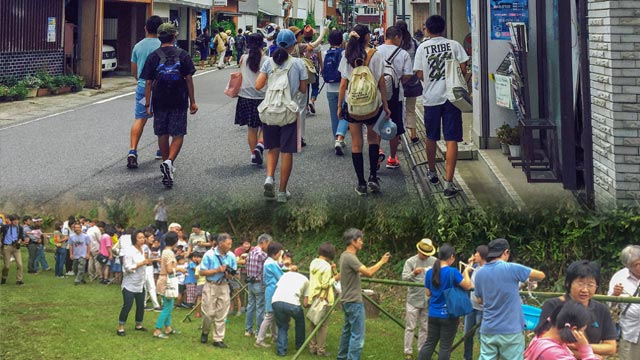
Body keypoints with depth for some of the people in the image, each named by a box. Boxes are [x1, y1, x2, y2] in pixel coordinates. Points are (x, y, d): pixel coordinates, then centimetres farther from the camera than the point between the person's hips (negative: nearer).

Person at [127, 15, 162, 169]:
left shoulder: (138, 46, 5)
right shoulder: (162, 46, -9)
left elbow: (133, 71, 13)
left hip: (142, 87, 3)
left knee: (139, 119, -1)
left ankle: (132, 151, -18)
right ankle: (162, 150, 27)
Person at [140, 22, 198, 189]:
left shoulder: (153, 56, -1)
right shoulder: (182, 55, -2)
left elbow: (148, 82, -2)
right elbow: (189, 79, -2)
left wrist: (147, 104, 4)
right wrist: (192, 102, 4)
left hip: (159, 102, 1)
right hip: (179, 102, -1)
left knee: (162, 135, 14)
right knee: (178, 135, 2)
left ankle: (166, 165, 23)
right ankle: (169, 161, -20)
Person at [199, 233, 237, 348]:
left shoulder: (231, 256, -1)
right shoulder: (209, 255, -11)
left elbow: (233, 272, 10)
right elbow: (202, 272, -10)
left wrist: (229, 275, -14)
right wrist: (217, 270, -19)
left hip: (224, 287, 3)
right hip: (210, 287, -3)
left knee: (221, 315, 4)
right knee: (208, 313, 0)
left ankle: (218, 339, 12)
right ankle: (205, 332, 28)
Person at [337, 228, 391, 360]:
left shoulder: (345, 255, 12)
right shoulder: (350, 257, -20)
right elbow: (369, 273, -25)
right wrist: (381, 262, -12)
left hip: (348, 301, 10)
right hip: (354, 302, -10)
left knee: (347, 331, 18)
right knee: (357, 335, -9)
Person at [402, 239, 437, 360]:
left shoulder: (434, 261, 3)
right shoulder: (410, 261, -3)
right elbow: (404, 278, -11)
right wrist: (413, 273, -29)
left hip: (428, 300, 2)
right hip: (414, 299, -2)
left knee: (424, 327, 10)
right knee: (410, 327, 1)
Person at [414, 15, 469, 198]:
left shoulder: (422, 47, -2)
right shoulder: (454, 45, -2)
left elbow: (419, 74, -1)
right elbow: (463, 70, -4)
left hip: (431, 97, 1)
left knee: (431, 138, 19)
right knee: (451, 140, -3)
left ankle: (432, 173, 36)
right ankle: (448, 183, -12)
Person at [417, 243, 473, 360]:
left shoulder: (430, 272, 2)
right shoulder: (453, 272, -16)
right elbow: (468, 286, -11)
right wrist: (466, 271, 3)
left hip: (433, 314, 5)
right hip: (449, 315, -5)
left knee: (429, 343, 14)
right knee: (445, 346, 4)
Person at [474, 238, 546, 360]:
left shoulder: (480, 273, 5)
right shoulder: (511, 268, -10)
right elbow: (541, 275, 1)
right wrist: (527, 278, 20)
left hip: (488, 330, 4)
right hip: (510, 330, -4)